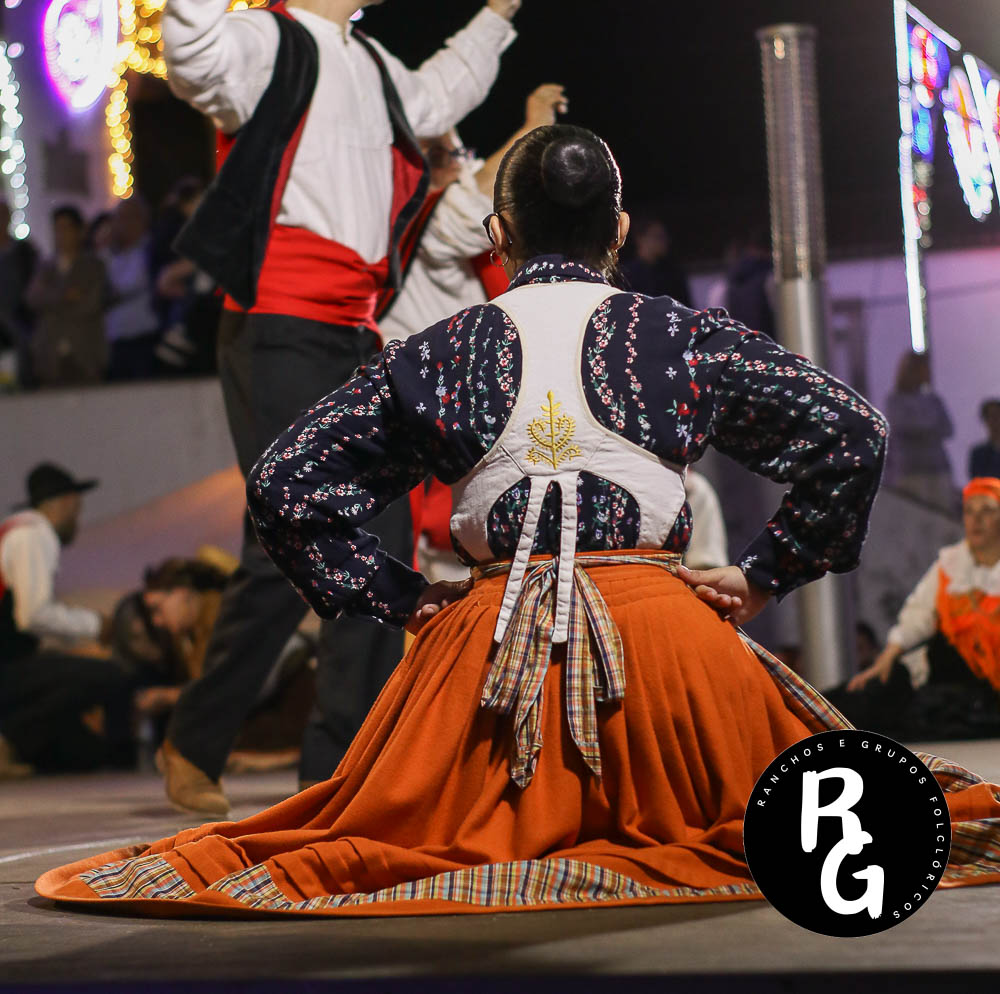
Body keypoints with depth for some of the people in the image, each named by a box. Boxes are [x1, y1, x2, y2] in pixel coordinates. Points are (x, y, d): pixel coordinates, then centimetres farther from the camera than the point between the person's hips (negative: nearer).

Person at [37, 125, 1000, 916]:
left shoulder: (434, 355, 6)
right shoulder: (684, 337, 3)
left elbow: (283, 482, 6)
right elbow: (854, 433, 0)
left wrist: (401, 596, 10)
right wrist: (761, 574, 7)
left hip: (490, 637, 2)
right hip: (663, 629, -1)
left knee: (376, 827, 25)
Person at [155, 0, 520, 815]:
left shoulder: (374, 67, 20)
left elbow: (434, 98, 41)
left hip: (359, 340, 9)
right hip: (281, 336, -9)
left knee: (382, 547, 5)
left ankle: (341, 772, 12)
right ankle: (194, 743, 7)